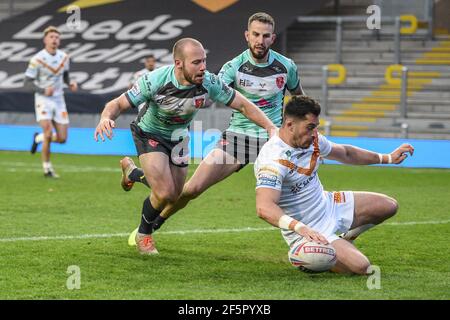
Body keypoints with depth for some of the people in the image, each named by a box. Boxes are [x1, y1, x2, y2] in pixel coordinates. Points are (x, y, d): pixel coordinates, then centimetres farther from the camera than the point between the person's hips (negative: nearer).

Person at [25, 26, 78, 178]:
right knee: (48, 133, -20)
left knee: (62, 138, 1)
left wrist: (71, 84, -4)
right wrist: (43, 90, -26)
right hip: (43, 100, -5)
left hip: (59, 100, 5)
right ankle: (47, 167, -2)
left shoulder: (64, 57, 1)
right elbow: (27, 84, -12)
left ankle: (38, 138, 32)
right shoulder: (37, 59, -15)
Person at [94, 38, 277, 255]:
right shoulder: (155, 81, -33)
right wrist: (106, 118, -49)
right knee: (164, 193, -17)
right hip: (150, 135, -4)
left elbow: (243, 105, -17)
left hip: (178, 137, 5)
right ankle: (143, 235, 12)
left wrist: (271, 128, -29)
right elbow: (118, 104, -26)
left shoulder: (209, 83, -26)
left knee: (174, 196, 12)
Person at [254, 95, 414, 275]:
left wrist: (387, 158, 19)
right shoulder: (274, 160, -31)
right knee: (360, 267, -24)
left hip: (328, 205, 9)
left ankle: (344, 239, 25)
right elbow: (264, 208, -43)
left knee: (389, 206, 8)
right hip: (308, 231, -9)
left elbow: (345, 153, 18)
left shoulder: (312, 139, -3)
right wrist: (300, 228, -54)